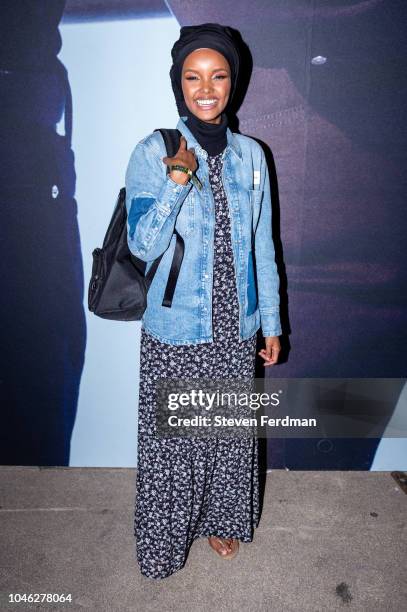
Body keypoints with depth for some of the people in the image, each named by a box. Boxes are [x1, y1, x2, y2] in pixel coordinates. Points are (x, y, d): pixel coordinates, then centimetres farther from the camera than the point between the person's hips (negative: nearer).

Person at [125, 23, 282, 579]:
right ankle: (165, 539, 38)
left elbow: (263, 246, 6)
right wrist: (177, 179, -27)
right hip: (175, 330, -3)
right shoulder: (153, 152, -7)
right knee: (170, 436, 11)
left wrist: (272, 322, 6)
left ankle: (221, 520, 45)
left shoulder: (250, 154, 3)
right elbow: (142, 245, -15)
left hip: (235, 329, 3)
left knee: (229, 430, 18)